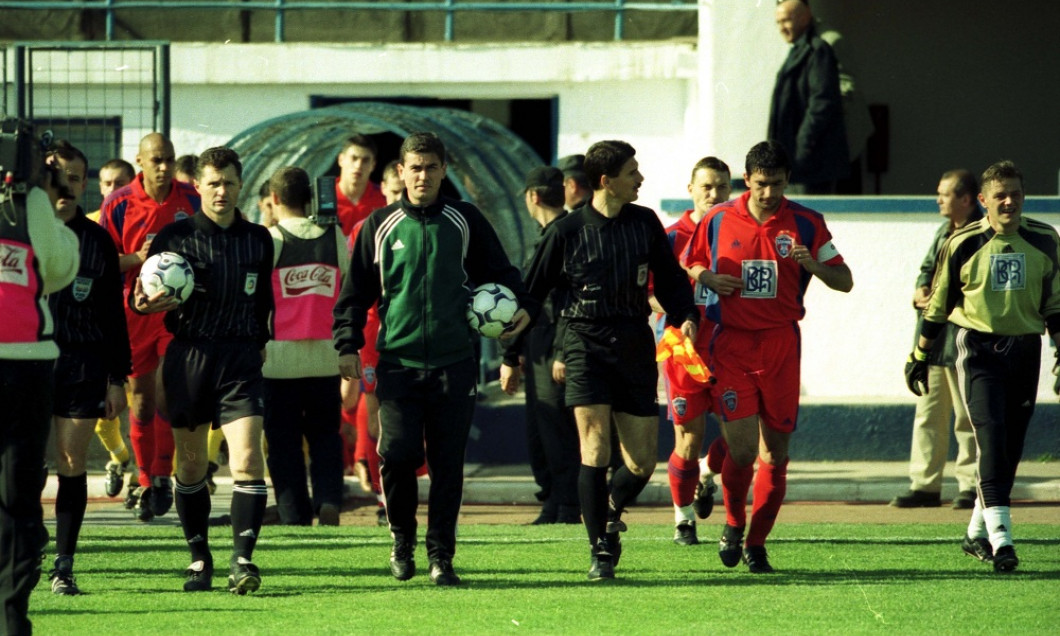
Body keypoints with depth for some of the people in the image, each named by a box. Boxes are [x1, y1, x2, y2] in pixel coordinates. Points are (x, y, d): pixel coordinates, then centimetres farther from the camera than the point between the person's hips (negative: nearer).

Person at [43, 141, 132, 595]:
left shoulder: (97, 240, 9)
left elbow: (113, 315, 11)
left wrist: (118, 378, 8)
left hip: (83, 367, 1)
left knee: (72, 464, 0)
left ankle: (63, 566, 5)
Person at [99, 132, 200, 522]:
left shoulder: (191, 201, -1)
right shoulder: (118, 204, -4)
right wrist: (137, 258, -18)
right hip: (135, 311, 1)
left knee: (167, 394, -12)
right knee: (141, 399, 5)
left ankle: (161, 475, 0)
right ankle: (144, 482, 17)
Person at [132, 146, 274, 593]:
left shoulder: (258, 240, 10)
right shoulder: (175, 236, 2)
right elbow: (149, 297, 3)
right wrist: (146, 304, -18)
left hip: (241, 359, 0)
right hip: (189, 356, 0)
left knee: (247, 460, -14)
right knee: (191, 464, 6)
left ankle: (242, 560, -13)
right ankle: (199, 559, 19)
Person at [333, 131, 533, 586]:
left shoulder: (465, 221, 8)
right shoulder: (380, 226, 7)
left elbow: (499, 272, 15)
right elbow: (355, 292, 10)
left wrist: (521, 307, -3)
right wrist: (348, 345, 1)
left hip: (454, 362, 1)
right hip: (398, 362, -1)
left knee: (448, 463, 0)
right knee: (398, 452, -12)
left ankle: (441, 556, 8)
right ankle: (402, 536, 12)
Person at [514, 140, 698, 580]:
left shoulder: (645, 223, 6)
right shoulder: (566, 232, -3)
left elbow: (669, 276, 16)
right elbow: (530, 292, 4)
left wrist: (685, 315, -3)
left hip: (635, 346, 3)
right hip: (586, 344, -3)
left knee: (642, 462, 2)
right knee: (595, 450, -13)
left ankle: (611, 511, 34)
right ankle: (601, 552, -4)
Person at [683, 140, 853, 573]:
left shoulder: (806, 224, 2)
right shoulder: (718, 221, 3)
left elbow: (844, 281, 5)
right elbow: (688, 266, 17)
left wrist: (812, 265, -16)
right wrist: (706, 277, -6)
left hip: (781, 345, 1)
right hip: (731, 343, -1)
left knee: (775, 451, 2)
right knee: (741, 447, -11)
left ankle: (756, 543, 15)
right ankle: (733, 523, 15)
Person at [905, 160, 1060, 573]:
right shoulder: (964, 244, -4)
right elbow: (938, 305, 4)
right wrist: (919, 357, 7)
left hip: (1025, 350, 3)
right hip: (978, 348, -3)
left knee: (1010, 446, 6)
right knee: (991, 435, -17)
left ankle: (977, 535, 21)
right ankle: (1000, 535, -23)